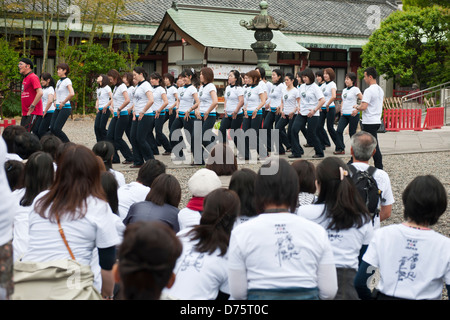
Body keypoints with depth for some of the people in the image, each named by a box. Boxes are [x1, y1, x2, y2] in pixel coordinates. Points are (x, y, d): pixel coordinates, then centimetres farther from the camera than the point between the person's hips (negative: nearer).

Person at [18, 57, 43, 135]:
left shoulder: (33, 77, -11)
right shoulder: (25, 79, 19)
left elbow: (40, 93, -23)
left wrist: (32, 107, -20)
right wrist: (23, 111, 17)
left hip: (34, 113, -9)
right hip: (25, 114, 9)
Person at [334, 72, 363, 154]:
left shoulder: (355, 89, -7)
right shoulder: (344, 90, 15)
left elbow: (363, 100, -11)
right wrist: (341, 110, 13)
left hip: (353, 114, -7)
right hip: (344, 114, 7)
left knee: (352, 133, -2)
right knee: (339, 131, -5)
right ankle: (340, 149, 1)